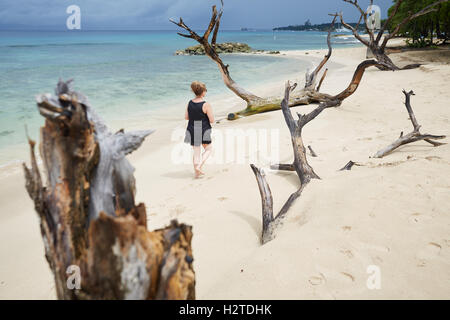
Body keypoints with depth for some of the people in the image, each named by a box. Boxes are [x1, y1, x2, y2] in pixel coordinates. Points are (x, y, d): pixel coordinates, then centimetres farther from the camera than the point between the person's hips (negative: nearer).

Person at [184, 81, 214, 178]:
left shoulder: (190, 103, -1)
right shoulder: (206, 105, -16)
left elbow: (186, 117, 9)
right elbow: (212, 120, -14)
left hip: (192, 131, 5)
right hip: (203, 131, -4)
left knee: (196, 152, 17)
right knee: (208, 149, 17)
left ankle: (197, 172, 20)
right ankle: (199, 167, 2)